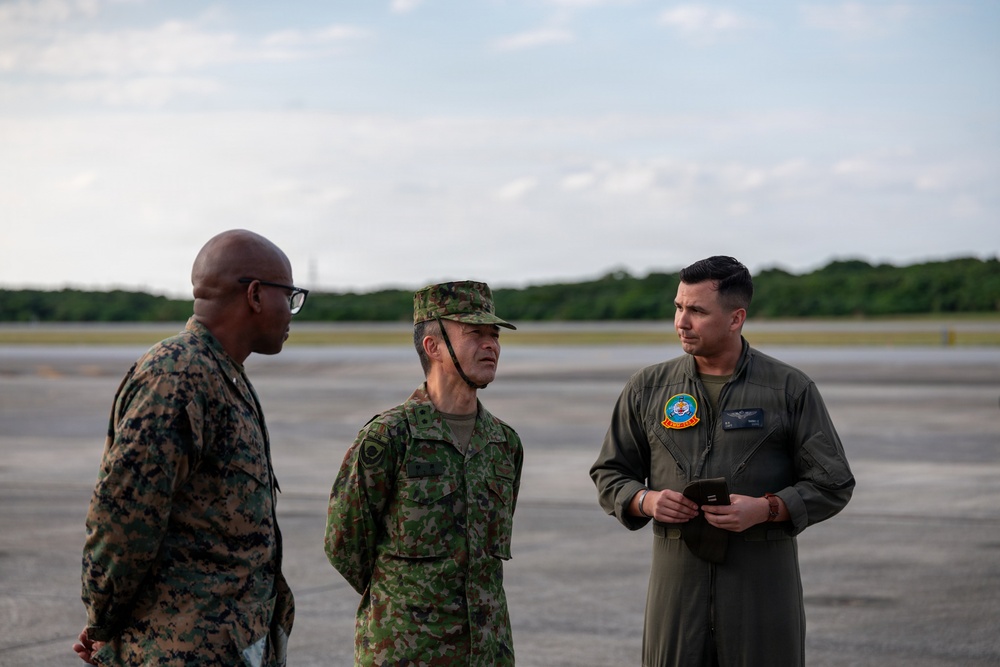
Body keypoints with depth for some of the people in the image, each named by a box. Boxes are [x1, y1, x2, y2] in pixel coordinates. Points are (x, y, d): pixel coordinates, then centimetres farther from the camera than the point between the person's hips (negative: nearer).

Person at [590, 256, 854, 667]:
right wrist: (646, 501, -7)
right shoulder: (647, 389, 9)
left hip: (763, 583, -2)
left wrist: (766, 508, -15)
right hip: (677, 576, 2)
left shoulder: (790, 389, 2)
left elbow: (832, 484, 2)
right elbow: (609, 475, 15)